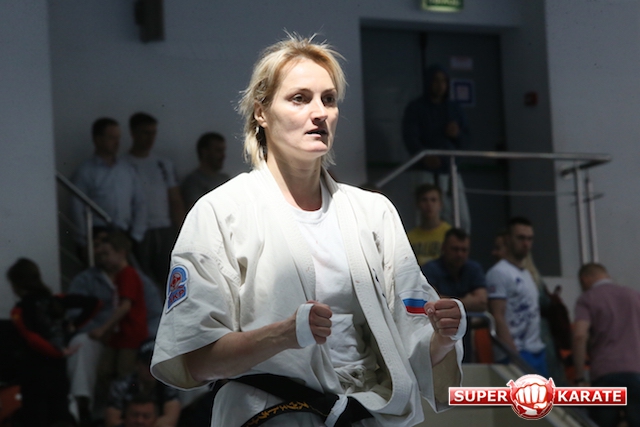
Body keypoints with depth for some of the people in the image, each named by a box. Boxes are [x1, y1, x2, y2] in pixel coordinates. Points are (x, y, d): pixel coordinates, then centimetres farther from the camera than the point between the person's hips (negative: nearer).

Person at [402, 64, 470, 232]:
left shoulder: (454, 109, 18)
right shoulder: (415, 108, 4)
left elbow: (463, 141, 21)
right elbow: (410, 138, -7)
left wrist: (457, 134, -4)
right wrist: (424, 156, -26)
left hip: (451, 169, 5)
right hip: (429, 172, -4)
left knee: (462, 219, -2)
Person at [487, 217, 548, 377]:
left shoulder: (526, 274, 20)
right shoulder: (499, 273, -8)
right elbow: (498, 317, -15)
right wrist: (514, 355, -20)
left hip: (538, 352, 9)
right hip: (518, 353, -9)